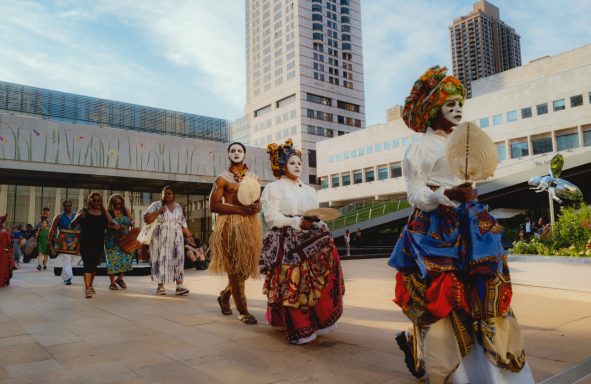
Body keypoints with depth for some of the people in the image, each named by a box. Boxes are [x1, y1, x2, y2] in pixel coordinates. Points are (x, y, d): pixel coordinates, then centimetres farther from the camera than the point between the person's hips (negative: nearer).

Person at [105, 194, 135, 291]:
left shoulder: (126, 211, 8)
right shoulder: (108, 212, -3)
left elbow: (132, 221, 13)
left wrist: (132, 222, -11)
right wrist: (118, 227, -26)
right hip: (112, 240, -3)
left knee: (126, 258, -1)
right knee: (113, 260, -4)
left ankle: (120, 278, 19)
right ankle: (112, 282, 6)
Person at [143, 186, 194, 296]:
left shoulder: (178, 207, 13)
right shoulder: (156, 205, 1)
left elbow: (182, 223, 16)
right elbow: (147, 219, -8)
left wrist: (189, 234, 9)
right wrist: (159, 211, -17)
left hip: (176, 239, 3)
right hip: (161, 239, -3)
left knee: (178, 260, -4)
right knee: (161, 260, -2)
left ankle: (179, 286, -4)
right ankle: (160, 287, 7)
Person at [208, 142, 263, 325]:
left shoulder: (253, 178, 16)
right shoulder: (222, 178, 1)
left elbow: (259, 203, 17)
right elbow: (213, 205, -7)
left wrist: (256, 208, -9)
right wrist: (240, 209, -19)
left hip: (250, 224, 5)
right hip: (230, 225, -5)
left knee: (248, 266, 7)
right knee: (234, 268, -2)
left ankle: (225, 295, 31)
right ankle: (243, 310, 8)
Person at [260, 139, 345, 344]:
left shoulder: (309, 190, 21)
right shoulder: (274, 188, 1)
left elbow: (317, 216, 19)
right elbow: (271, 217, -9)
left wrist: (318, 223, -4)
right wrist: (297, 222, -18)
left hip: (310, 240, 6)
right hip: (287, 244, -6)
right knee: (292, 285, -10)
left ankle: (320, 320, 1)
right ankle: (299, 330, 1)